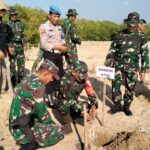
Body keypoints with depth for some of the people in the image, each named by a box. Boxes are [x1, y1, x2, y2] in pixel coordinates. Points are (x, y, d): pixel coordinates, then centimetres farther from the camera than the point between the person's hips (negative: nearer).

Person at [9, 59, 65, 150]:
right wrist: (51, 123, 2)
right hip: (22, 130, -9)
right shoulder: (37, 85, -23)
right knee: (60, 131, -8)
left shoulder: (28, 79, 6)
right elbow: (41, 110, -16)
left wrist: (50, 121, 16)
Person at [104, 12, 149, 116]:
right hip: (118, 65, 1)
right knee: (115, 86, 3)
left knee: (130, 88, 6)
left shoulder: (141, 37, -1)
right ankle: (117, 106, 20)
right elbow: (112, 50, 6)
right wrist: (108, 63, 4)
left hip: (132, 67, -1)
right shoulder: (120, 35, 1)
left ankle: (126, 106, 25)